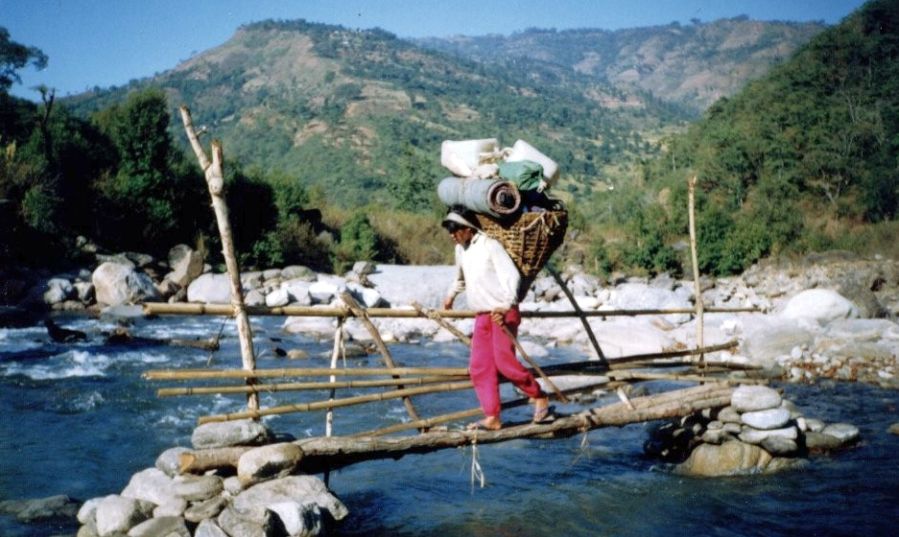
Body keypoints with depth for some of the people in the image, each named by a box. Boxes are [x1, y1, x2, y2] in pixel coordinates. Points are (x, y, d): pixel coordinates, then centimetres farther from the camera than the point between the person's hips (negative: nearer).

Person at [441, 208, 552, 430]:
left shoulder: (490, 246, -12)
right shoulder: (460, 249, 13)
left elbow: (512, 276, -20)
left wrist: (505, 306, -31)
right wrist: (451, 296, 42)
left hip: (503, 314, -8)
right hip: (482, 316, 8)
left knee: (504, 361, -14)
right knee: (479, 368, 0)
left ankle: (540, 398, 4)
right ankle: (492, 418, 3)